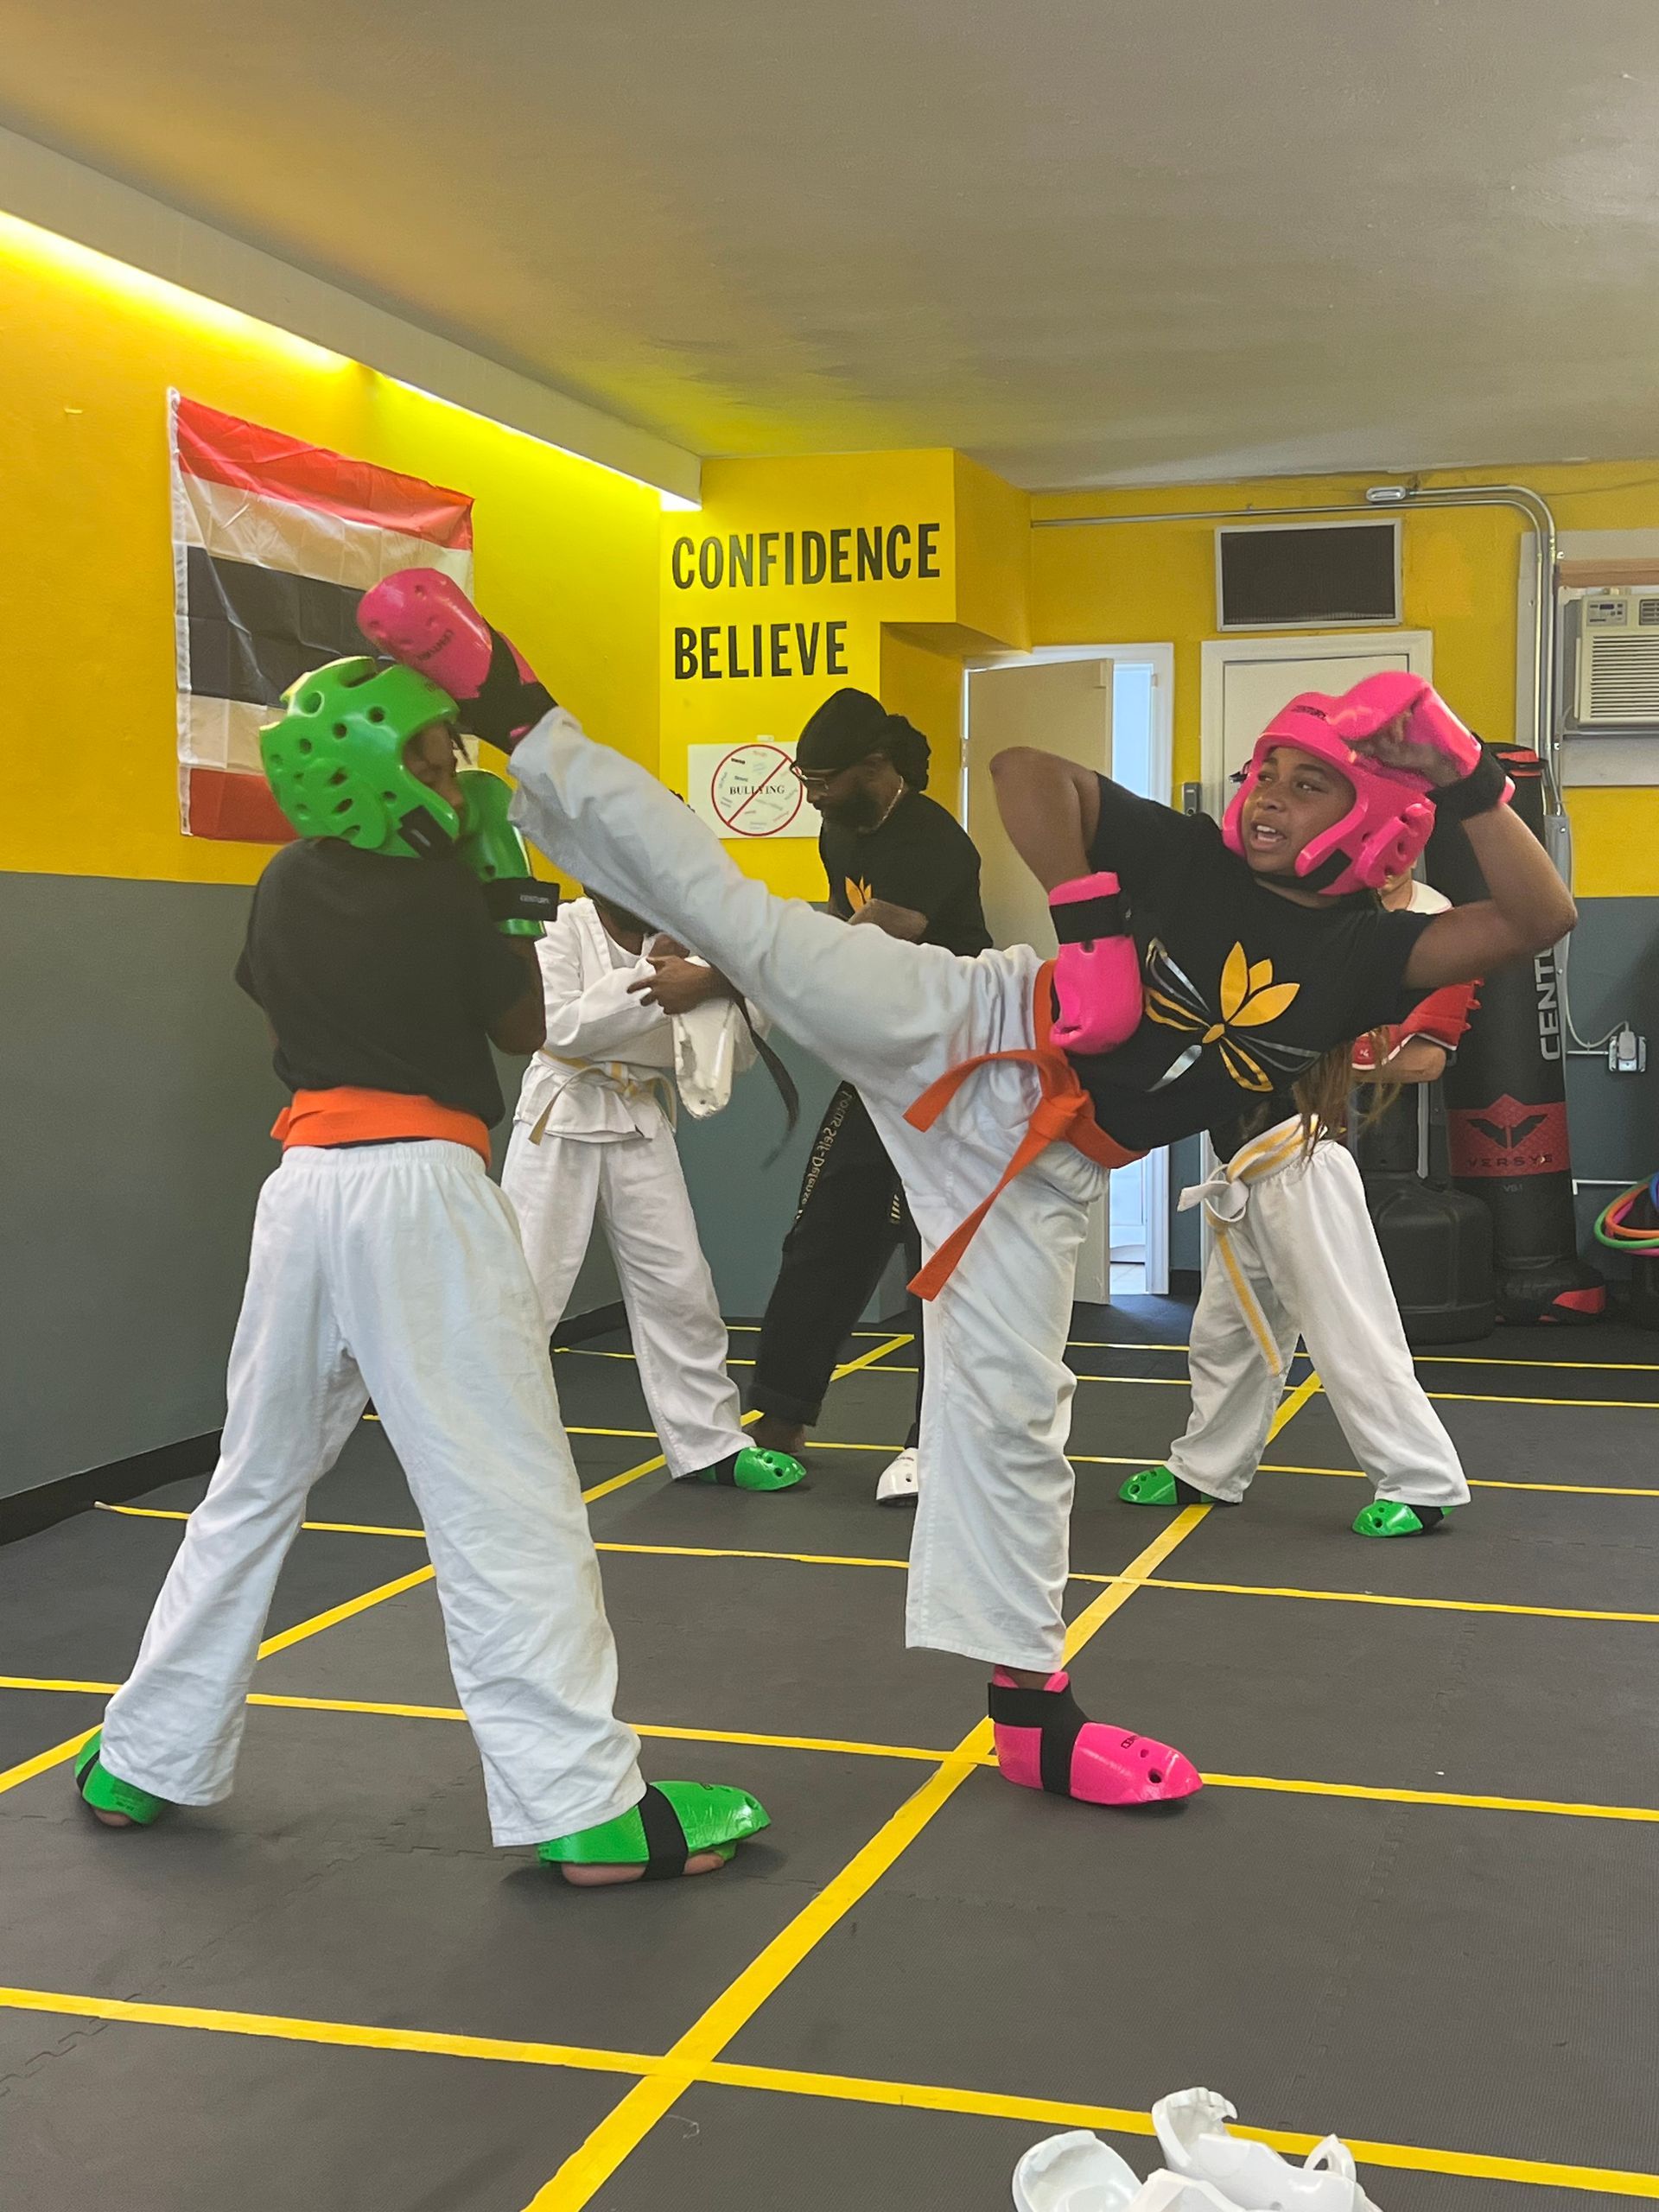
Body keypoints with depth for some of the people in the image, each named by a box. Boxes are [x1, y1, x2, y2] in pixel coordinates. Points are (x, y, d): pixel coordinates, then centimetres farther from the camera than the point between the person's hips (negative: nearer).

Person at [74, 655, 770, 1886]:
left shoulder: (286, 891, 9)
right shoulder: (441, 892, -7)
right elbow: (525, 1030, 5)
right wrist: (507, 894, 11)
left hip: (305, 1181, 7)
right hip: (421, 1191, -6)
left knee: (254, 1489, 18)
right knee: (508, 1505, -6)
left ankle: (148, 1761, 27)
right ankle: (585, 1808, -7)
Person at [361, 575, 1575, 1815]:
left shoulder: (1363, 955, 1)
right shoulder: (1185, 856, 0)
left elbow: (1540, 920, -10)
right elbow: (1025, 767, 1)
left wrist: (1473, 784, -20)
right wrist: (1086, 910, -10)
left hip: (1047, 1168, 1)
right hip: (975, 1030, -1)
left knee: (1010, 1412, 3)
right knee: (745, 920, -17)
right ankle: (511, 711, -11)